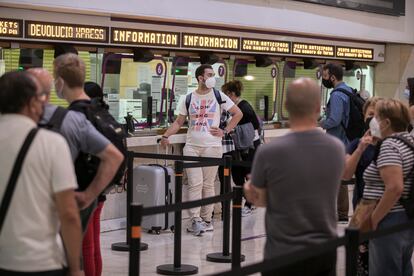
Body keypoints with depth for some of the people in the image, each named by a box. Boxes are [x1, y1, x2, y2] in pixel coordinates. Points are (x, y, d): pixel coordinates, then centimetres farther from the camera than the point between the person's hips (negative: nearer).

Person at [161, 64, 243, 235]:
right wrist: (166, 135, -3)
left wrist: (224, 131, 0)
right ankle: (195, 219, -6)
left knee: (208, 184, 3)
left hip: (212, 146, -1)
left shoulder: (219, 96, 4)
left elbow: (238, 114, 9)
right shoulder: (189, 99, 8)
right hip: (191, 146, 1)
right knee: (195, 184, -5)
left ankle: (206, 220, 11)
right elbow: (179, 121, 12)